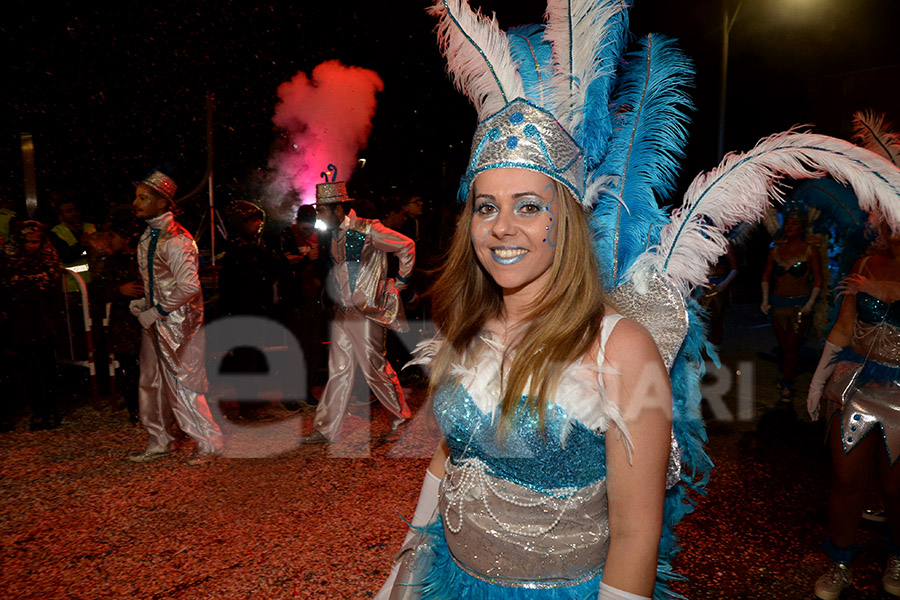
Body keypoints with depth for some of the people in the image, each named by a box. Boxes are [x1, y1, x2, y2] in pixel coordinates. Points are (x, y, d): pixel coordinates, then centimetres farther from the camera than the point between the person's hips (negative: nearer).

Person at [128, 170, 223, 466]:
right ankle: (159, 443, 31)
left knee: (182, 387, -3)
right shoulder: (148, 237, 10)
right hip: (155, 322, 9)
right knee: (151, 384, 16)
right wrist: (144, 303, 9)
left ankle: (209, 444, 12)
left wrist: (156, 311, -18)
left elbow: (189, 287, -28)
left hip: (178, 323, -9)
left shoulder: (175, 240, -20)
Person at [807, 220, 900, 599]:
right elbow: (844, 327, 11)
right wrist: (819, 379, 14)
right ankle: (840, 565, 29)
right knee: (846, 479, 9)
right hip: (855, 384, 3)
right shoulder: (866, 266, 3)